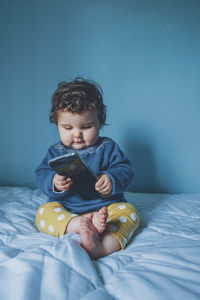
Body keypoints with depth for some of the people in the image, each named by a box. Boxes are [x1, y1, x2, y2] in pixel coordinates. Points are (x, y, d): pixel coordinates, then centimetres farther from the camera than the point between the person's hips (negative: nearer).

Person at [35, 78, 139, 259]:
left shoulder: (108, 147, 3)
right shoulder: (56, 152, 7)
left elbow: (125, 169, -4)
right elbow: (41, 175, -1)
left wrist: (112, 179, -28)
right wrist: (54, 183, -25)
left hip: (106, 206, 0)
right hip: (65, 210, 1)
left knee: (129, 212, -26)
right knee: (43, 213, -23)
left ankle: (105, 245, -52)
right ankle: (85, 225, -45)